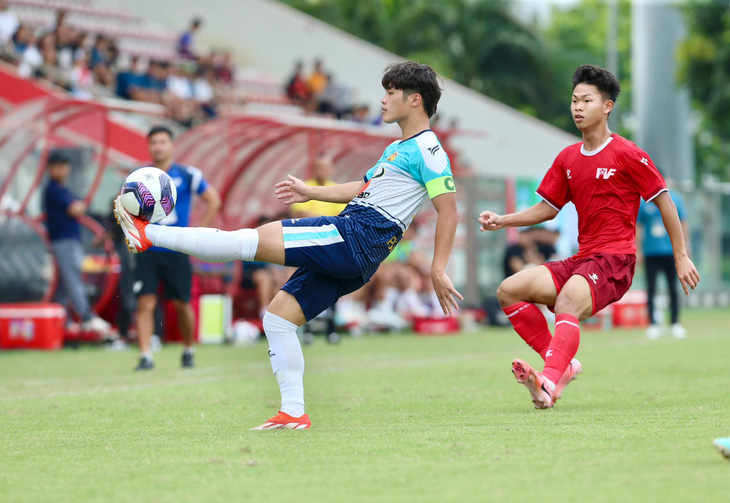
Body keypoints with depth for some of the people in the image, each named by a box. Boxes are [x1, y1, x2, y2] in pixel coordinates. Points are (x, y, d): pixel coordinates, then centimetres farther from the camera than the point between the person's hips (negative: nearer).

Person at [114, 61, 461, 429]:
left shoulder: (426, 149, -5)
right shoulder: (397, 149, 26)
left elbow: (449, 210, -11)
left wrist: (438, 269, -18)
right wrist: (310, 192, 35)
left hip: (356, 235, -10)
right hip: (349, 256, 10)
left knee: (258, 239, -14)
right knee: (277, 315, 8)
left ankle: (148, 235, -14)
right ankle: (293, 414, 7)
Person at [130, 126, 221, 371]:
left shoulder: (187, 175, -1)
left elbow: (213, 200, 4)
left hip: (177, 251, -1)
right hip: (147, 251, 1)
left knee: (182, 305, 5)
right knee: (145, 303, -10)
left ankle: (188, 351, 25)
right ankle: (145, 356, -10)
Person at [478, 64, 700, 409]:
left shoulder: (626, 154, -4)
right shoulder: (567, 158, 15)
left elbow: (664, 201, -1)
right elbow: (547, 209, 22)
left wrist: (681, 257, -2)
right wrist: (502, 221, 7)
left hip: (615, 259, -7)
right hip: (581, 260, 8)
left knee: (567, 301, -36)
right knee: (509, 290, -8)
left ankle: (549, 383, -50)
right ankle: (562, 364, -8)